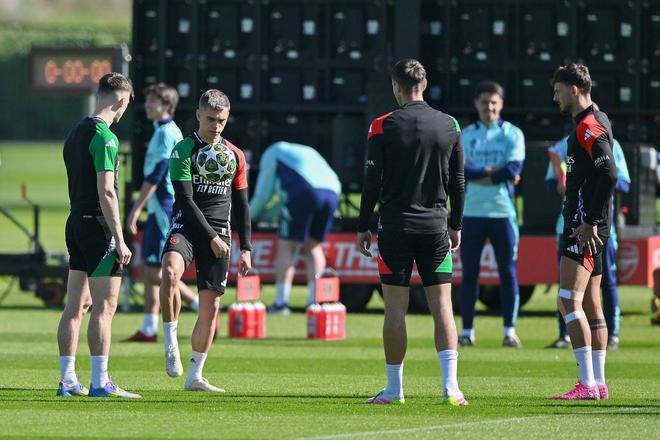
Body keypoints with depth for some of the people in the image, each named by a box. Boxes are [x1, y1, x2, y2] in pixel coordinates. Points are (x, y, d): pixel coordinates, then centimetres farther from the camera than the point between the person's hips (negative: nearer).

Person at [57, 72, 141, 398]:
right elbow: (106, 192, -20)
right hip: (98, 225, -9)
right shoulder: (104, 137, -15)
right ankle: (100, 383, -7)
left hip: (76, 223, 9)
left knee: (76, 306, 9)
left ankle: (67, 380, 10)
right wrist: (120, 241, -18)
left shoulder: (76, 133, 14)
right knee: (104, 308, -6)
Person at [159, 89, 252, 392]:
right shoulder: (184, 151, -3)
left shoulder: (235, 156, 12)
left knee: (211, 306, 2)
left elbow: (241, 205, 16)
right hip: (187, 227, -4)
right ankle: (170, 343, -20)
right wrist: (212, 238, -16)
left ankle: (195, 377, 13)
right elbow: (186, 200, -10)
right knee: (170, 272, -35)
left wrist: (245, 249, 10)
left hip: (219, 235, 4)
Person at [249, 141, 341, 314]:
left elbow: (264, 192, 19)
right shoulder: (308, 152, 39)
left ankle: (281, 303, -2)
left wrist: (252, 213, 39)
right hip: (332, 192, 6)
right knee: (313, 246, 17)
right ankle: (315, 301, 9)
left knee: (287, 246, 3)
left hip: (304, 192, -6)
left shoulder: (272, 153, 23)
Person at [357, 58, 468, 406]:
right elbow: (457, 182, 7)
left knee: (395, 308, 3)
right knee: (442, 306, 1)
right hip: (435, 227, 2)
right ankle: (450, 386, -10)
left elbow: (372, 182, -6)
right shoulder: (449, 126, 3)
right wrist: (456, 225, 18)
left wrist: (362, 228, 2)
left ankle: (394, 388, 6)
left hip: (395, 227, -2)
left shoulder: (383, 127, -6)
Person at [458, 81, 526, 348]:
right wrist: (495, 171, -13)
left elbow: (514, 169, -11)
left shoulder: (512, 134, 5)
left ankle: (509, 331, 4)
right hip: (472, 213, 1)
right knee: (470, 273, 3)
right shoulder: (465, 135, 8)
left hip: (502, 212, -1)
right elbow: (461, 170, -7)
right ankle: (467, 331, 7)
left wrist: (477, 173, -10)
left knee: (508, 272, -1)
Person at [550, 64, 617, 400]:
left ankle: (587, 383, -17)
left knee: (569, 301, -14)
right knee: (590, 304, 11)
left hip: (584, 229, -11)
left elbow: (609, 174, -25)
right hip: (586, 226, 11)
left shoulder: (589, 127, -14)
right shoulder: (593, 122, 17)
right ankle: (598, 383, 13)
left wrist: (590, 222, -24)